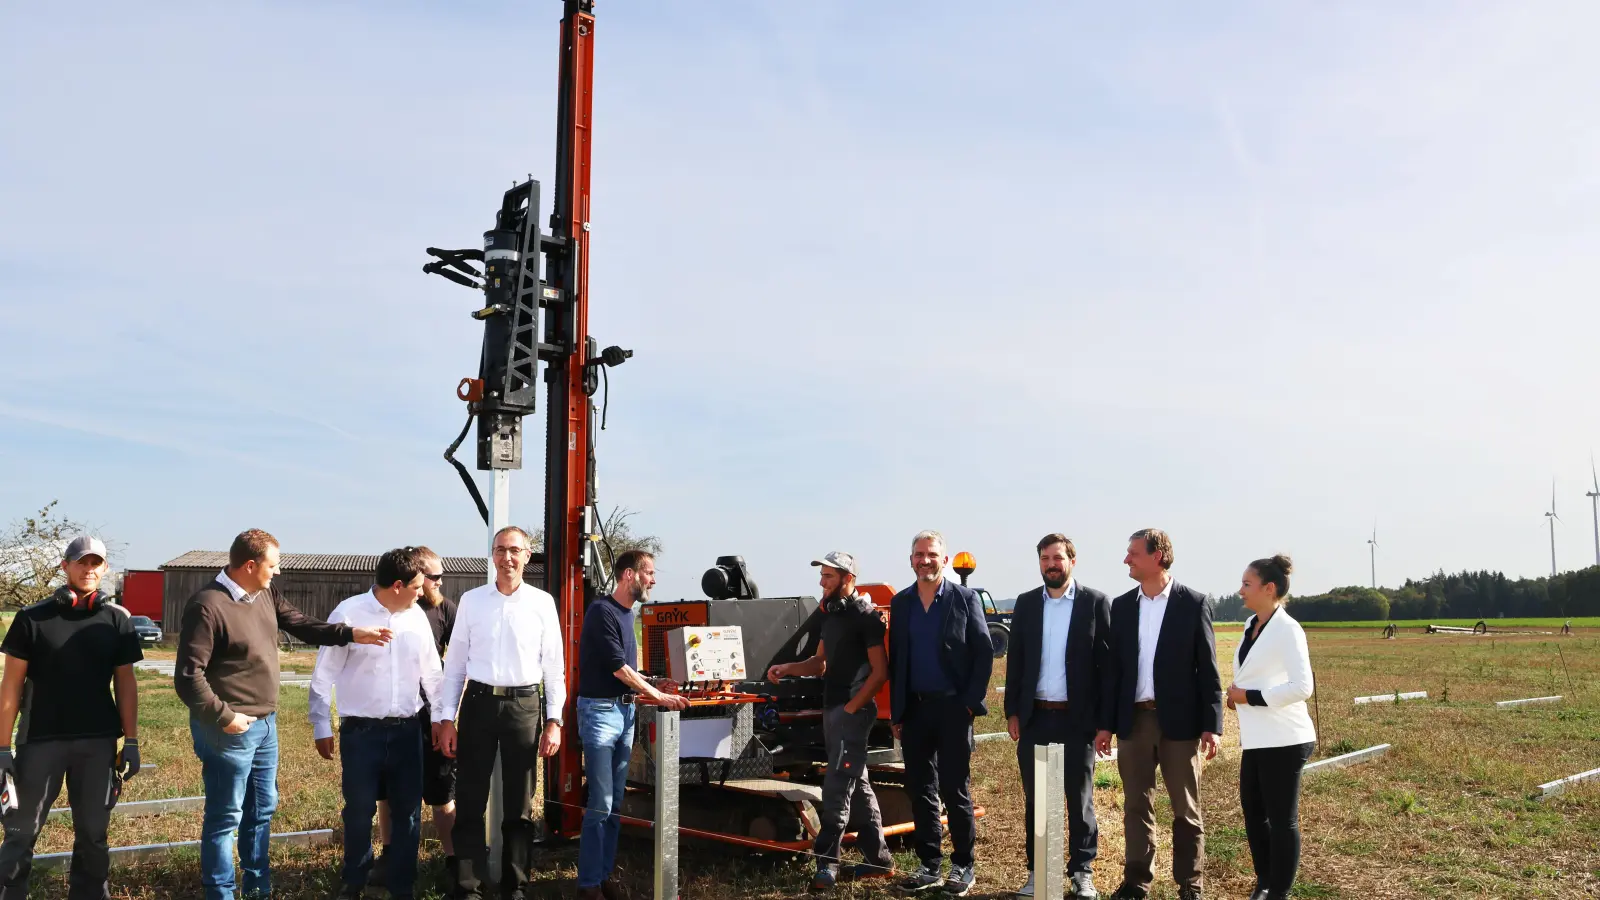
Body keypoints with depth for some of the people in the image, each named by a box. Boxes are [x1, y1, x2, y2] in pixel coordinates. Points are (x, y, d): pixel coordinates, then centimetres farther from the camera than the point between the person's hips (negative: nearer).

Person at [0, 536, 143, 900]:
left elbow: (125, 683, 7)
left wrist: (131, 742, 3)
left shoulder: (117, 619, 4)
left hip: (98, 741, 2)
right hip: (40, 740, -1)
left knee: (93, 833, 10)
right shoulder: (32, 618, -1)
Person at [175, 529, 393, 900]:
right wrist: (223, 717, -18)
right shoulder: (208, 605, -21)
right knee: (225, 817, 4)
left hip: (265, 724, 9)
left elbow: (301, 624, 14)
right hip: (230, 729, -9)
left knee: (262, 810, 19)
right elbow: (188, 676, -22)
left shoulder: (266, 595, 5)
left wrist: (351, 634, 4)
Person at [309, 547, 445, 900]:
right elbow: (324, 675, -5)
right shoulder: (348, 614, -9)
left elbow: (432, 673, 11)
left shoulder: (417, 616, 4)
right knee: (359, 811, 9)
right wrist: (322, 727, -4)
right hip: (361, 731, -3)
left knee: (408, 812, 8)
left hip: (407, 730, 4)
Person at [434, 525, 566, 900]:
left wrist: (554, 720, -2)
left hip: (524, 706, 0)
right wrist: (446, 719, 0)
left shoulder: (542, 603, 1)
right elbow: (454, 663, 5)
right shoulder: (471, 600, 3)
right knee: (470, 803, 4)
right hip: (478, 703, 0)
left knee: (520, 806, 10)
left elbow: (554, 666, 3)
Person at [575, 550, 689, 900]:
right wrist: (659, 697, -10)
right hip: (600, 710, -8)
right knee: (600, 803, -6)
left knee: (615, 802, 11)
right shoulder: (602, 610, -14)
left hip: (625, 710, 8)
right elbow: (618, 668, -15)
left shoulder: (627, 612, 11)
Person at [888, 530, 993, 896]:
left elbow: (984, 652, -3)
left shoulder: (966, 599, -3)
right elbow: (895, 659, 10)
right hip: (914, 709, 4)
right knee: (920, 790, 8)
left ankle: (963, 866, 15)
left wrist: (971, 702, -9)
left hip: (953, 707, -4)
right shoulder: (900, 602, 8)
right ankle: (930, 866, 17)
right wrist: (896, 712, 7)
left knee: (955, 789, 2)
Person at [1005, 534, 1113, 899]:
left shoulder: (1096, 602, -3)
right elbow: (1015, 660, 8)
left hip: (1078, 718, -3)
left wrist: (1104, 720, -8)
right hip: (1034, 717, 3)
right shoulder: (1026, 603, 6)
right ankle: (1037, 870, 21)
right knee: (1035, 799, 10)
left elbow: (1106, 663, -4)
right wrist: (1012, 711, 3)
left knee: (1080, 798, 8)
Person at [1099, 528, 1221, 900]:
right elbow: (1114, 667, 9)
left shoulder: (1193, 603, -3)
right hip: (1133, 719, 3)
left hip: (1179, 720, -3)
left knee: (1186, 809, 7)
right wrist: (1105, 723, 6)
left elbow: (1207, 668, -4)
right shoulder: (1121, 605, 7)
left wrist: (1211, 725, -9)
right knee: (1136, 806, 10)